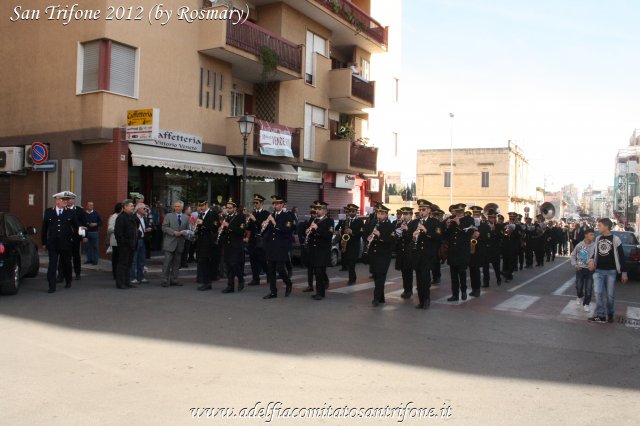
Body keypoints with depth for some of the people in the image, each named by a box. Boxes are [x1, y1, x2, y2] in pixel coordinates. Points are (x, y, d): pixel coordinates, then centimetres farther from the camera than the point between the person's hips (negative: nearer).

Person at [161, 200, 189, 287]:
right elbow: (164, 227, -4)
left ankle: (174, 280, 14)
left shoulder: (186, 217, 13)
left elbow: (188, 230, 14)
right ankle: (165, 280, -2)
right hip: (170, 242, -3)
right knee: (167, 261, -7)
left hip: (180, 243, 3)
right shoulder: (168, 216, 4)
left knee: (177, 262, 7)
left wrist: (185, 232, -9)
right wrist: (174, 232, -14)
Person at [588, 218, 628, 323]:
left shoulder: (615, 239, -7)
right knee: (598, 292, -5)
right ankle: (601, 315, -2)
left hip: (611, 271, -4)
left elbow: (621, 256, -5)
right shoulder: (598, 238, 8)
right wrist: (593, 261, 2)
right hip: (598, 271, 4)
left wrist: (624, 272, -7)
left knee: (610, 295, 4)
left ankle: (610, 314, 20)